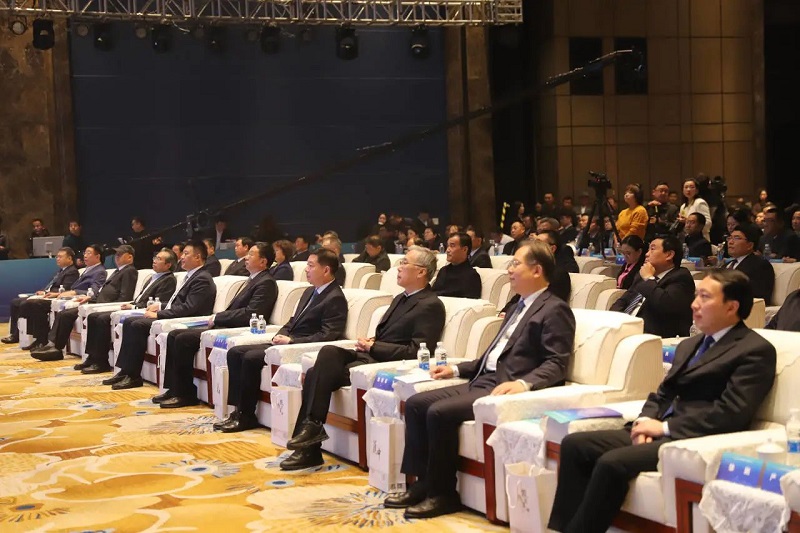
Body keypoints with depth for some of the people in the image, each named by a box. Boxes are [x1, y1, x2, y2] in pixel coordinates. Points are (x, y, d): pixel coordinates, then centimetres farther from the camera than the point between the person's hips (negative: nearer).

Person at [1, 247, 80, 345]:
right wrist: (42, 291, 2)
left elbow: (63, 290, -19)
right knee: (15, 302, 5)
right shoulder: (61, 270, 22)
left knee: (24, 304, -24)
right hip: (46, 296, 11)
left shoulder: (73, 272, -9)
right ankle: (13, 333, 2)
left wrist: (45, 293, -15)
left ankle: (17, 336, -15)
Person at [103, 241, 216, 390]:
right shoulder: (191, 276, 18)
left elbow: (188, 308, -22)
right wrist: (160, 305, 9)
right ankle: (125, 370, -2)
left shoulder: (202, 279, -14)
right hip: (171, 316, 10)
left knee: (138, 325, -23)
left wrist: (158, 314, -17)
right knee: (129, 322, 1)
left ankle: (133, 376, -16)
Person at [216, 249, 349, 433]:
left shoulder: (335, 299, -10)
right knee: (235, 352, -4)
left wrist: (291, 341, -19)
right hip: (286, 343, 10)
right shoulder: (310, 292, 19)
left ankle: (246, 416, -13)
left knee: (251, 358, -24)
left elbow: (327, 336, -19)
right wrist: (280, 336, 2)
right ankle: (239, 410, -7)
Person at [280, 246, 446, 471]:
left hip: (386, 364, -8)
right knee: (329, 352, -19)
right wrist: (369, 342, 2)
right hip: (370, 356, 8)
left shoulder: (431, 306, -7)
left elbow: (416, 352, -16)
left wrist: (373, 346, -13)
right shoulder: (401, 299, 23)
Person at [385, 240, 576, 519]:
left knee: (440, 412, -25)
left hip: (507, 389, -10)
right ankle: (424, 483, 1)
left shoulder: (554, 310, -8)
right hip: (483, 381, 10)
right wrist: (456, 369, 19)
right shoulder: (520, 306, 23)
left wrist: (522, 384, -32)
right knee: (416, 403, -2)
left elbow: (556, 366, -17)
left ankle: (443, 493, -11)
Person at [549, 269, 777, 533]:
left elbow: (732, 413, -15)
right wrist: (646, 421, -1)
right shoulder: (689, 345, 23)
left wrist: (665, 427, -14)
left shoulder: (756, 351, -4)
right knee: (575, 444, -9)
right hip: (661, 430, 9)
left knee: (612, 462, -29)